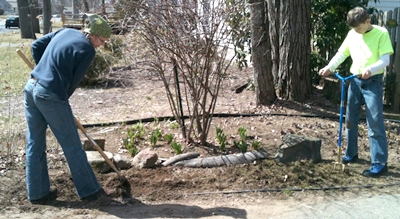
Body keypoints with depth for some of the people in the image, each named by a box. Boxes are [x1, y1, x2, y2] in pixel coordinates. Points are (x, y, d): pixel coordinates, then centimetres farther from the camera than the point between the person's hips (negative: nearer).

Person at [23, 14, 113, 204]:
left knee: (34, 145, 14)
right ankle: (89, 190, 17)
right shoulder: (88, 50, -9)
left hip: (30, 88, 8)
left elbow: (35, 46, 17)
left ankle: (37, 193, 23)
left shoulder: (64, 32, 13)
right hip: (51, 96, -8)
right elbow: (74, 81, -7)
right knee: (72, 146, 5)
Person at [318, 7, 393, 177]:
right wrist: (329, 67, -7)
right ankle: (351, 153, 29)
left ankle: (380, 163, -2)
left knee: (375, 123, -7)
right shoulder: (352, 34, 7)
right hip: (355, 81, 6)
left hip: (373, 82, -6)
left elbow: (385, 59, -16)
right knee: (351, 119, 13)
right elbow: (341, 54, 9)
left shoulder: (381, 33, -9)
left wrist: (371, 69, -34)